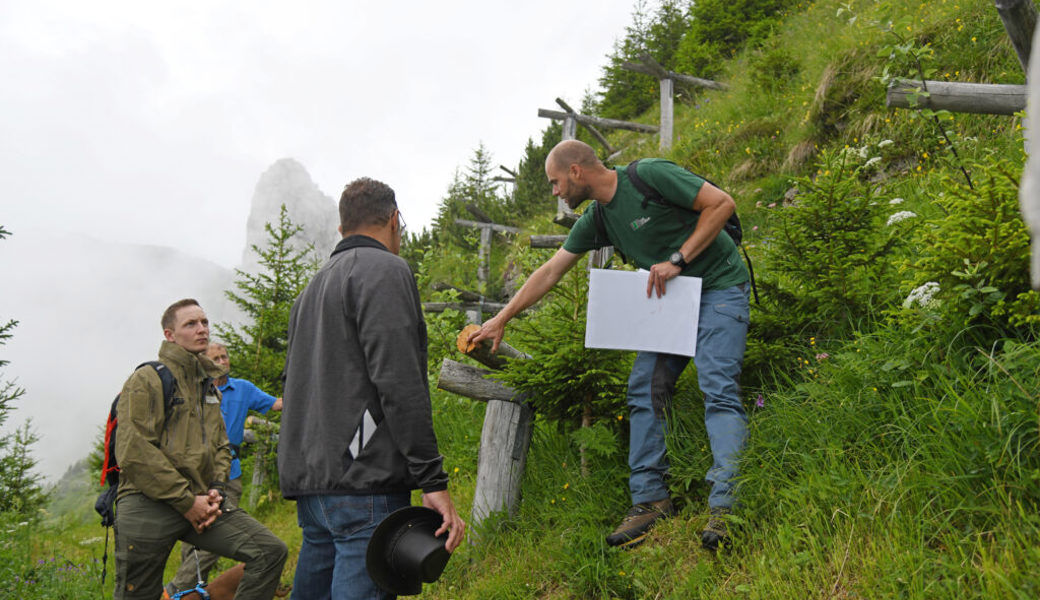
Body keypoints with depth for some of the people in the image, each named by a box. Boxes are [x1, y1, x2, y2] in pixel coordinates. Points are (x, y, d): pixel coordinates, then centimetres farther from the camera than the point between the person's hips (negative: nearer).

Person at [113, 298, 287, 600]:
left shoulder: (210, 386, 21)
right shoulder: (147, 379, -2)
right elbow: (134, 453, -13)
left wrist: (216, 489, 3)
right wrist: (187, 501, -13)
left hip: (200, 502, 6)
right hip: (148, 505, -5)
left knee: (272, 551, -11)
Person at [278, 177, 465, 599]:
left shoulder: (314, 287, 24)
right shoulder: (385, 271, -4)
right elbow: (399, 384, -16)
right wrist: (434, 482, -17)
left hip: (308, 480, 9)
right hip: (362, 482, -9)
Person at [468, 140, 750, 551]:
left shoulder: (649, 175, -16)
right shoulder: (596, 220, 6)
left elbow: (722, 203, -14)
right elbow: (550, 271, 13)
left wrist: (678, 260, -19)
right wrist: (501, 320, 15)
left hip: (719, 286, -7)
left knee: (718, 388, -19)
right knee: (644, 390, -1)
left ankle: (727, 504, -23)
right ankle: (650, 498, 3)